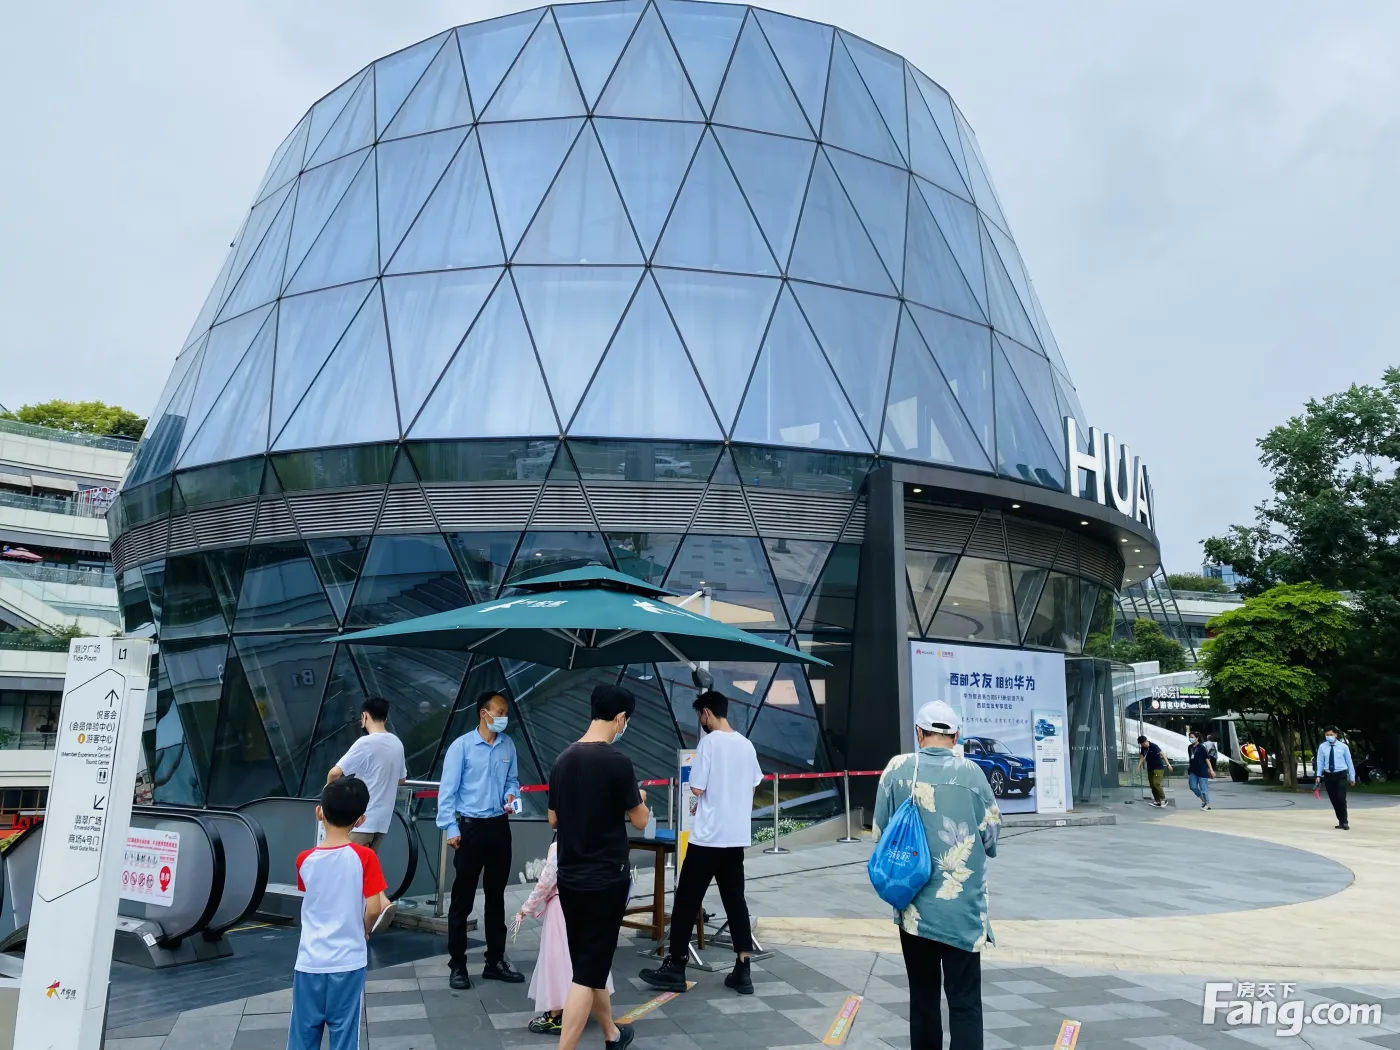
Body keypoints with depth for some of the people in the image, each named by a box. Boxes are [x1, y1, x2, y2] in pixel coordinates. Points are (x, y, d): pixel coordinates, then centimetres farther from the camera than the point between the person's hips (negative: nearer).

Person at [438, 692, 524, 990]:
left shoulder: (508, 745, 4)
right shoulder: (462, 746, -11)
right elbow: (447, 789, -10)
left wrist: (511, 795, -6)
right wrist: (451, 828, -13)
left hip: (499, 826, 5)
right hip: (471, 827, -5)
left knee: (496, 896, 14)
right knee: (463, 898, 3)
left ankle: (495, 961, 25)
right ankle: (457, 964, 15)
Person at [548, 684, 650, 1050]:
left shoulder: (563, 759, 2)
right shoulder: (617, 762, -17)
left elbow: (553, 820, 10)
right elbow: (640, 821, -9)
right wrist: (639, 799, 10)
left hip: (569, 878, 7)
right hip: (605, 879, -7)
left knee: (589, 964, 20)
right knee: (588, 971, 0)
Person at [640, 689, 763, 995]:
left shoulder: (709, 742, -13)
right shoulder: (746, 744, 7)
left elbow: (697, 789, -13)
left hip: (708, 836, -6)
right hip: (737, 836, 6)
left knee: (687, 900, 4)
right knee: (735, 900, 11)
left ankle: (675, 968, 10)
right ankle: (742, 972, 10)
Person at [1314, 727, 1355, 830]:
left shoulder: (1343, 747, -3)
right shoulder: (1322, 747, 1)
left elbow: (1349, 762, 3)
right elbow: (1320, 762, 3)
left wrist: (1352, 777, 4)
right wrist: (1318, 775, -5)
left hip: (1341, 775, -2)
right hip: (1328, 775, 2)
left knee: (1341, 799, -10)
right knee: (1333, 800, 7)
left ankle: (1344, 822, 0)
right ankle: (1340, 821, 17)